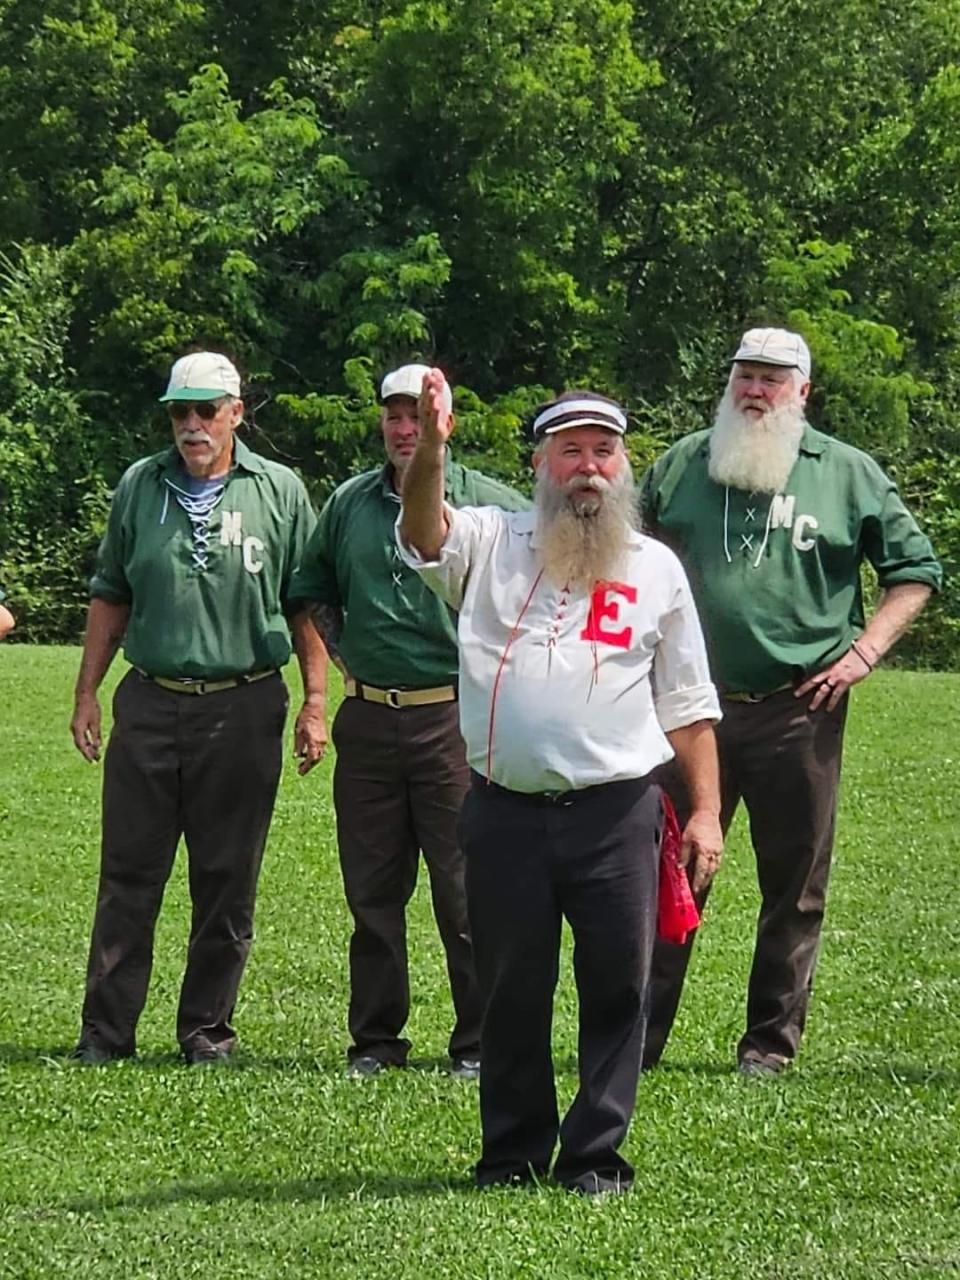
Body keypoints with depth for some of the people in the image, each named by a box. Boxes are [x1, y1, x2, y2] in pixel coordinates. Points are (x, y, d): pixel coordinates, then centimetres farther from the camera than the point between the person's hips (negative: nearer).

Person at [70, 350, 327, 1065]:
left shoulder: (279, 491, 3)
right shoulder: (140, 487, 9)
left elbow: (307, 605, 4)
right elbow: (110, 597, 15)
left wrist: (315, 703, -1)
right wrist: (88, 692, 11)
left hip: (243, 709, -1)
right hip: (149, 703, 2)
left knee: (227, 883, 4)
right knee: (129, 875, 2)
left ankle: (208, 1028, 15)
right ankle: (106, 1030, 6)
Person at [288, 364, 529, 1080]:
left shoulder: (485, 503, -2)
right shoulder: (350, 503, 11)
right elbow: (313, 588, 28)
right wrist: (343, 652, 15)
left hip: (454, 718, -4)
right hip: (368, 720, 4)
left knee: (466, 891, -2)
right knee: (371, 891, 8)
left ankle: (480, 1044, 5)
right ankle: (374, 1040, 16)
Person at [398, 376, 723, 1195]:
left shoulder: (655, 568, 11)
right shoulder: (491, 546, 8)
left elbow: (687, 703, 13)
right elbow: (424, 530, -14)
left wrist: (707, 812, 5)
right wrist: (430, 452, -34)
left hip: (617, 813, 0)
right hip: (505, 812, 0)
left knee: (616, 985, 0)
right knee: (511, 990, 7)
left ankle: (596, 1155, 9)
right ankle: (514, 1153, 19)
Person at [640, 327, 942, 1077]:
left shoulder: (848, 473, 4)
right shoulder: (683, 465, 9)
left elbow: (915, 570, 8)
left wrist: (863, 653, -3)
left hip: (799, 708, -1)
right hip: (692, 706, 1)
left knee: (794, 883, 4)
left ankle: (773, 1042, 14)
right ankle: (638, 1038, 8)